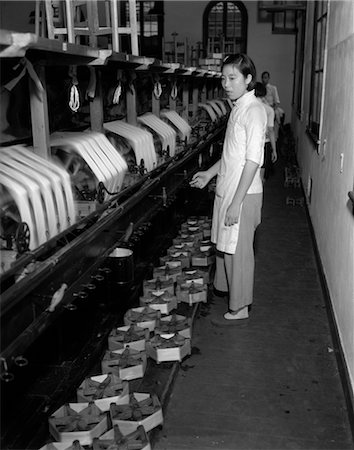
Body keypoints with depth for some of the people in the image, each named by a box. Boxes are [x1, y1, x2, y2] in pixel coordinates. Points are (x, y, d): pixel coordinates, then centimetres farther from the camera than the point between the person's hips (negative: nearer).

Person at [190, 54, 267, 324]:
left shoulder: (253, 111, -17)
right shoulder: (238, 107, 11)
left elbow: (253, 160, -21)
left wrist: (236, 202, -22)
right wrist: (210, 174, 21)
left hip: (242, 194, -9)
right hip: (228, 189, 9)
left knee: (238, 250, 2)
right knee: (225, 246, 19)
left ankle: (239, 308, 16)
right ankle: (228, 288, 38)